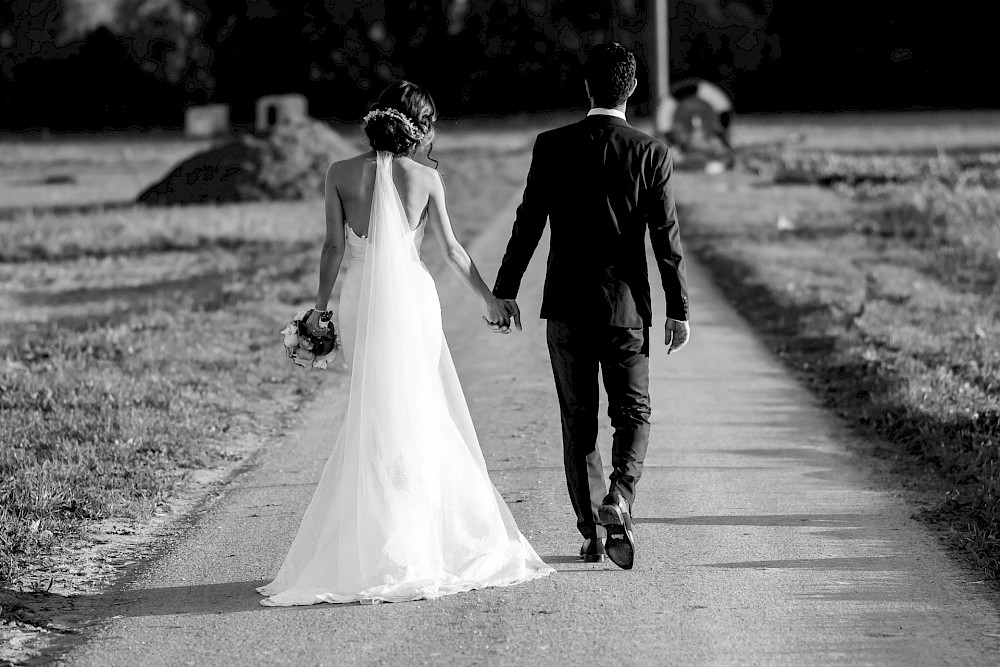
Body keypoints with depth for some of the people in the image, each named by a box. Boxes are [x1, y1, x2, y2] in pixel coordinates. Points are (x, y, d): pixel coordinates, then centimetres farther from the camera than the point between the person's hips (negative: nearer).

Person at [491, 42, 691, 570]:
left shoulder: (552, 147, -4)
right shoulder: (651, 154, -6)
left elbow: (528, 224, -2)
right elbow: (666, 237, -6)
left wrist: (505, 290, 7)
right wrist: (678, 309, 1)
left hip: (567, 307, 1)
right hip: (626, 307, -1)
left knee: (578, 422, 11)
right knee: (633, 414, 9)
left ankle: (592, 530, 12)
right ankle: (618, 499, -16)